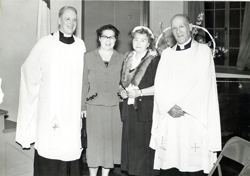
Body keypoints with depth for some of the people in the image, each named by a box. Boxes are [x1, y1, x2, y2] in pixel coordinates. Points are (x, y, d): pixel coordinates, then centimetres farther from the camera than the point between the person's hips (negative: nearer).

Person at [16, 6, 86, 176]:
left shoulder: (81, 45, 4)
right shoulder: (46, 43, -5)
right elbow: (29, 70, 5)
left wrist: (84, 103, 9)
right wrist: (40, 88, 7)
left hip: (73, 108, 3)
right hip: (50, 107, -2)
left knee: (71, 147, 5)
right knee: (49, 148, 0)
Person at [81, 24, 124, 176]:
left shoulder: (121, 58, 7)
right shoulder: (88, 57, 3)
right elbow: (84, 83, 3)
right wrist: (83, 107, 0)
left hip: (114, 107, 2)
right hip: (94, 107, -1)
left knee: (111, 142, 7)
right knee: (94, 142, 4)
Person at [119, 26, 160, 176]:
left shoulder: (155, 60, -6)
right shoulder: (128, 59, 13)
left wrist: (139, 92, -16)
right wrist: (122, 91, 3)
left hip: (146, 111, -5)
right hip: (129, 109, 6)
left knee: (144, 146, -4)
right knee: (130, 145, 8)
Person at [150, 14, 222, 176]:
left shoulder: (203, 51, 5)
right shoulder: (167, 54, 16)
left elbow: (203, 85, -6)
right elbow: (159, 86, 7)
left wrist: (182, 107, -12)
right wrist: (169, 107, -9)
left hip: (194, 118, -3)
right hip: (169, 120, 3)